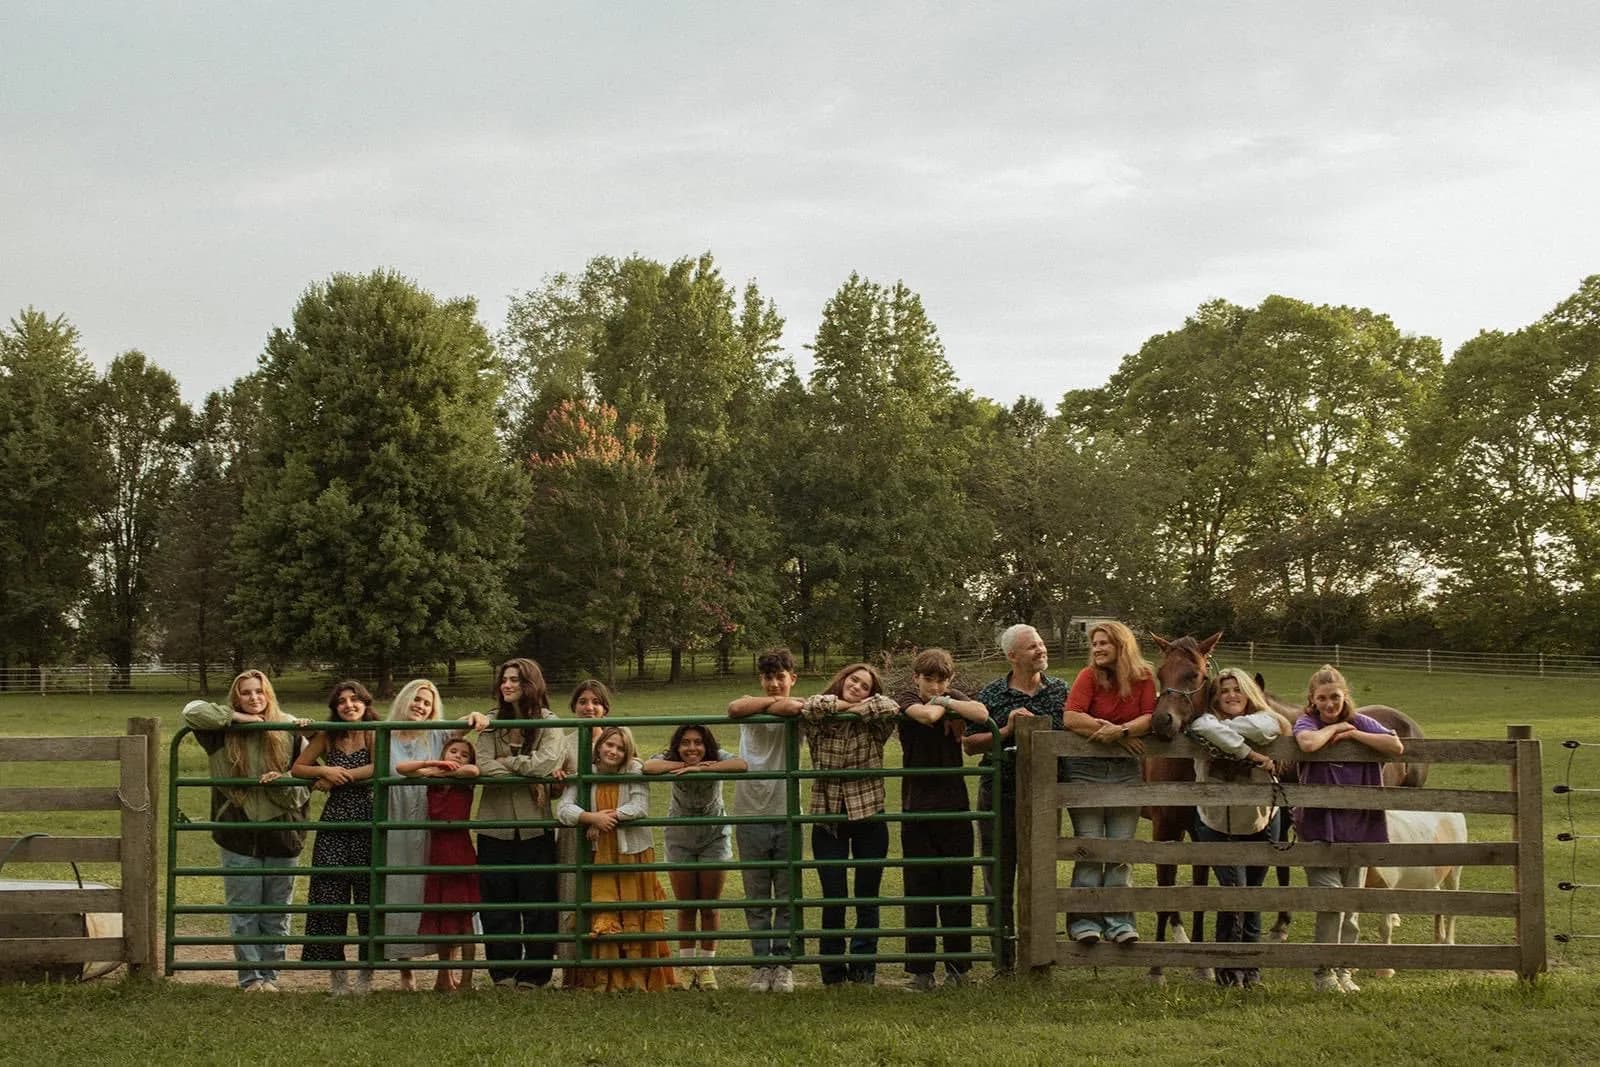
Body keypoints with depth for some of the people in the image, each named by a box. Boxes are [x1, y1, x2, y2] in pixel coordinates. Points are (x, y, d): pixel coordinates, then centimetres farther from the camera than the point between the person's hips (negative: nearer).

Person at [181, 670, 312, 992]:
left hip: (281, 832, 0)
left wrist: (282, 781, -19)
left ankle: (270, 974, 19)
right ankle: (250, 975, 13)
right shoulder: (225, 733, -2)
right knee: (243, 911, 4)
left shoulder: (289, 730, -2)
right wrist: (236, 716, -15)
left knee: (277, 912, 8)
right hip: (240, 836, 0)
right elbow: (192, 711, -16)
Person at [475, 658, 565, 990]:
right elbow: (484, 768, -8)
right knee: (497, 901, 6)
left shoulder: (548, 722, -1)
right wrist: (529, 773, -13)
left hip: (535, 826, -2)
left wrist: (506, 762, -8)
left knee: (538, 900, 3)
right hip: (495, 824, 2)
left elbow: (546, 762, -17)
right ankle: (503, 971, 16)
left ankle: (534, 972, 12)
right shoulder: (491, 723, 5)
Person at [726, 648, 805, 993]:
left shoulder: (799, 709, 5)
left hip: (788, 815, -1)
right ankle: (761, 963, 12)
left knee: (787, 898, 3)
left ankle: (783, 962, 11)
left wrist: (765, 703, -9)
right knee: (757, 899, 5)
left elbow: (792, 707, -20)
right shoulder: (750, 709, 6)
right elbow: (734, 709, -18)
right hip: (752, 815, 1)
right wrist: (773, 701, -12)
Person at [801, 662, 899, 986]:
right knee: (833, 898, -1)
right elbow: (809, 707, -23)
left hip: (868, 817, 1)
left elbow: (891, 708, -21)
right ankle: (833, 971, 12)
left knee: (867, 897, 5)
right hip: (827, 817, 0)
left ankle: (864, 968, 15)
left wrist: (853, 708, -11)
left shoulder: (873, 727, 0)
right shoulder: (819, 723, 0)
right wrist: (840, 703, -10)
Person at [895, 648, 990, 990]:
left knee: (958, 889, 4)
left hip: (956, 808, 2)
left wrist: (945, 701, -11)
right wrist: (941, 704, -6)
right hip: (918, 810, -2)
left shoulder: (956, 698, 8)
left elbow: (981, 714, -14)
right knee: (919, 890, 0)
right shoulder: (906, 700, -1)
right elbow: (926, 716, -25)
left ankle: (958, 967, 12)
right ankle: (920, 970, 6)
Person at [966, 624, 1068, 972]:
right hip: (999, 796, -1)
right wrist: (1006, 730, -14)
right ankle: (1004, 957, 14)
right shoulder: (990, 695, -1)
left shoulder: (1061, 691, 4)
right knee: (999, 878, 5)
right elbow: (969, 744, -2)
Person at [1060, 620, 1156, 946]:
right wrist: (1111, 729, -17)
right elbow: (1070, 718, -15)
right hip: (1085, 769, -2)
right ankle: (1083, 919, 0)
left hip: (1125, 770, 2)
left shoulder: (1144, 678, 2)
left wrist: (1120, 730, -23)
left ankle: (1118, 918, 8)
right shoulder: (1089, 676, -4)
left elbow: (1150, 718, -8)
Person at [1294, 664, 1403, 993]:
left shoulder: (1361, 723, 5)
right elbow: (1308, 743, -29)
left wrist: (1352, 734, -12)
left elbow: (1396, 747, -13)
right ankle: (1323, 971, 0)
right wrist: (1336, 727, -13)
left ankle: (1343, 969, 20)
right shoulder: (1307, 722, -3)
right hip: (1319, 825, -4)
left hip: (1359, 825, 4)